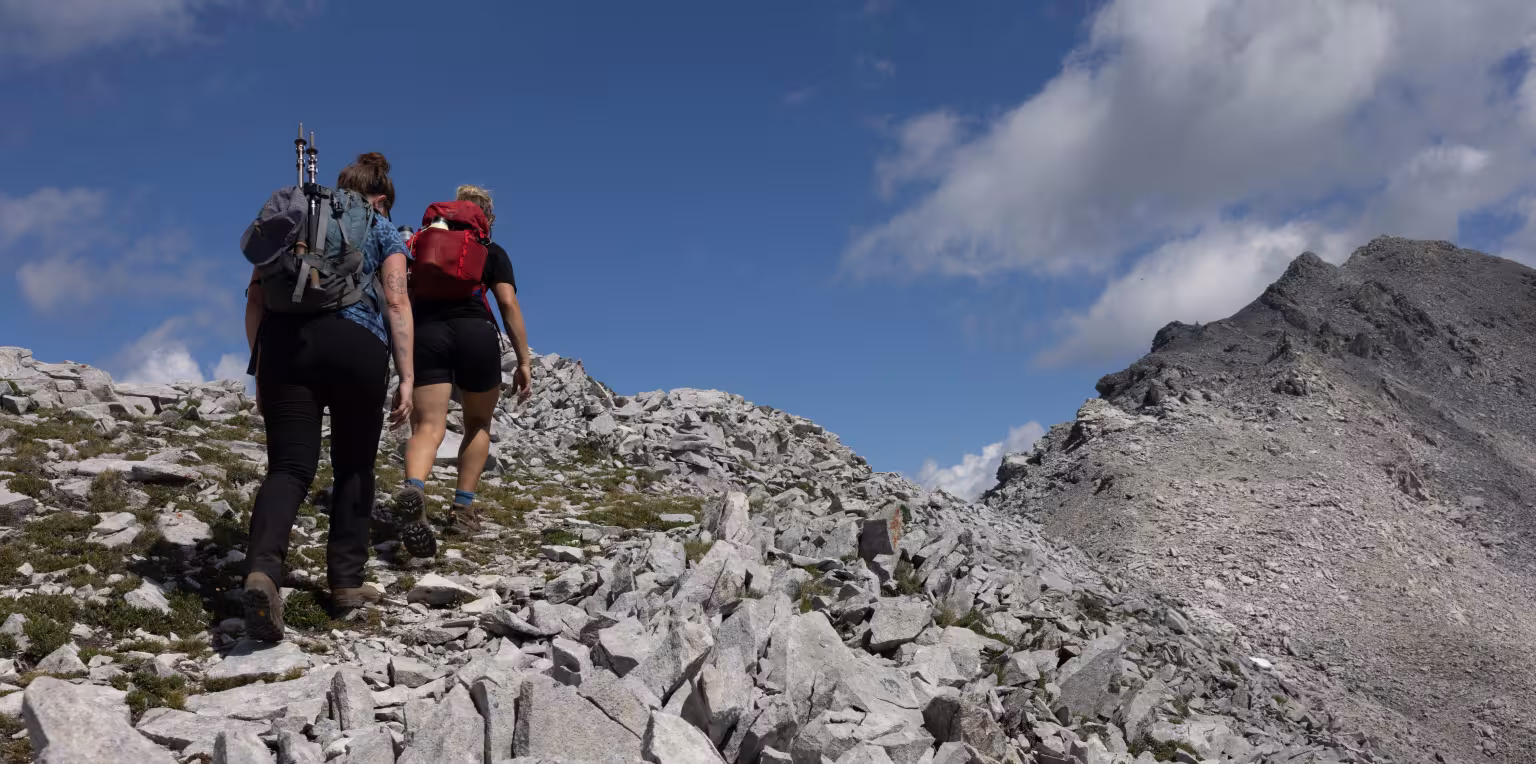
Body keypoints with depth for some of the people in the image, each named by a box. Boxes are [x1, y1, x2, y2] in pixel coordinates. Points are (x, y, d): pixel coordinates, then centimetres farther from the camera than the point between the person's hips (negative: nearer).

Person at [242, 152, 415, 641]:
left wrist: (259, 367, 20)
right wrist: (407, 376, -2)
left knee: (289, 467, -3)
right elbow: (396, 301, 0)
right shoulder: (381, 228, 14)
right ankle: (347, 581, 13)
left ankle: (262, 570, -27)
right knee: (354, 466, 12)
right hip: (358, 344, -2)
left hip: (285, 342, 2)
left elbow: (256, 297, 15)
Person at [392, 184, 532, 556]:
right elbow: (509, 305, 1)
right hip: (476, 333, -1)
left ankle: (413, 490, -38)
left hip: (426, 332, 2)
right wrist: (524, 361, 2)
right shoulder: (491, 252, 14)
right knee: (478, 423, 19)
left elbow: (405, 299, 20)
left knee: (428, 426, -7)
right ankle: (463, 508, 12)